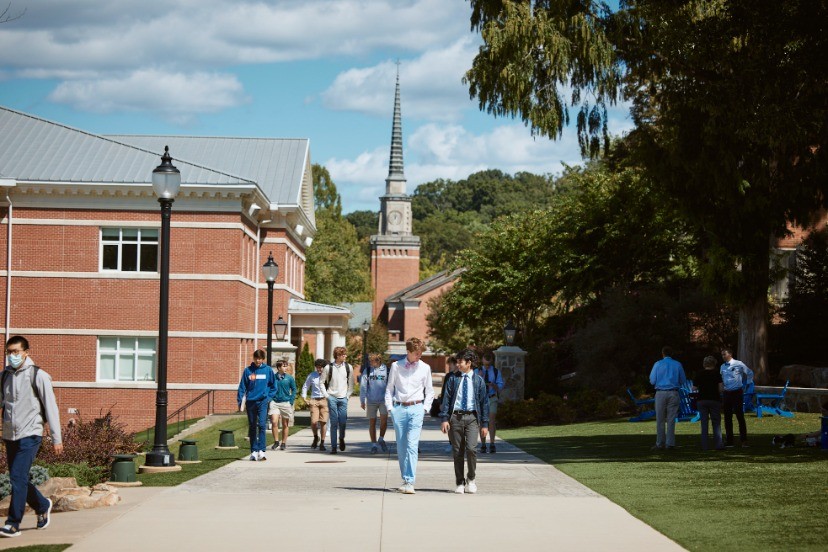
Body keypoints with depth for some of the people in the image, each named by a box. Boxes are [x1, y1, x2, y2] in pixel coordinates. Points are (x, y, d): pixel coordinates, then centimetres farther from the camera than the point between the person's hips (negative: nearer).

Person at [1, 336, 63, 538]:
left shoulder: (37, 375, -7)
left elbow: (51, 407, -6)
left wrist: (56, 438, -7)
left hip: (29, 435, -6)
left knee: (18, 478, -13)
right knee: (18, 480, 12)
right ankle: (43, 506, 36)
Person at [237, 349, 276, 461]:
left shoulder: (268, 370, 3)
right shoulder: (248, 370, 3)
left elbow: (273, 386, 11)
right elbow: (242, 387, 3)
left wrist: (269, 397, 1)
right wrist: (240, 401, -3)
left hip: (262, 402, -2)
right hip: (250, 402, 2)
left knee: (262, 425, -15)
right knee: (252, 427, 7)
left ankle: (261, 450, -20)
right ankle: (254, 451, 14)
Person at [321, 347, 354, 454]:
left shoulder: (348, 367, 4)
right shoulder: (329, 367, 0)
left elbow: (351, 383, 11)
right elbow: (322, 382, 7)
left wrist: (348, 395, 3)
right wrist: (326, 395, 0)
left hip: (343, 398, 1)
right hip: (332, 398, -1)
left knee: (343, 422, -5)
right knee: (334, 422, -4)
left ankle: (341, 438, 25)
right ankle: (333, 446, 0)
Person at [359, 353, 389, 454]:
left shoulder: (386, 370, 3)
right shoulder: (367, 371, 4)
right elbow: (363, 386, 4)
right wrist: (362, 401, 0)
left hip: (383, 400, -1)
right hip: (371, 401, 1)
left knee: (384, 419, -15)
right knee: (372, 422, 4)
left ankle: (381, 439, 8)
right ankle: (373, 444, 14)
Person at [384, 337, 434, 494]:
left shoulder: (425, 368, 6)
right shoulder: (396, 366, 5)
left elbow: (429, 391, 14)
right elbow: (389, 388, 11)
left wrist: (425, 408, 4)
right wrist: (390, 407, 3)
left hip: (416, 408, -1)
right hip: (399, 408, 1)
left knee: (412, 445, -13)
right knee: (401, 446, 6)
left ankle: (409, 482, -17)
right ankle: (405, 480, 17)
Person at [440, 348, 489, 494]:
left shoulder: (478, 381, 6)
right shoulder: (453, 380, 8)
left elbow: (484, 402, 8)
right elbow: (446, 399, 4)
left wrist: (484, 424, 5)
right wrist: (444, 419, -6)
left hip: (471, 417, -1)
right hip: (455, 417, 2)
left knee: (471, 448, -16)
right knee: (457, 451, 4)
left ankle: (471, 479, 4)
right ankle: (459, 483, 14)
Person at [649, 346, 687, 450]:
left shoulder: (658, 364, -1)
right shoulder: (678, 365, 3)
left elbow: (652, 381, 1)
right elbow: (683, 381, 6)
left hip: (660, 393, -1)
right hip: (673, 393, 1)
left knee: (660, 420, 4)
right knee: (671, 419, 3)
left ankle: (660, 443, 3)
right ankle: (670, 443, -1)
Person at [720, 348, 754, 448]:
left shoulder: (738, 364, -4)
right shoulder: (722, 367, 10)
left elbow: (750, 373, 7)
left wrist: (746, 384, 5)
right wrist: (721, 384, 10)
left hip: (737, 393, -5)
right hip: (726, 393, 5)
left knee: (740, 416, -5)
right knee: (727, 417, 5)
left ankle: (743, 440, 0)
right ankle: (729, 441, 10)